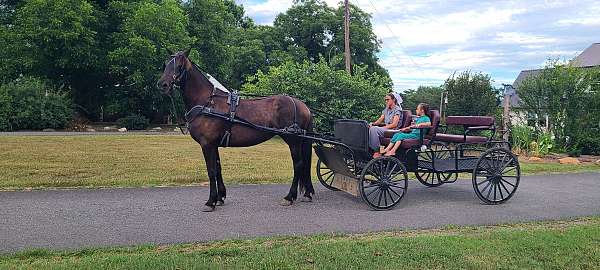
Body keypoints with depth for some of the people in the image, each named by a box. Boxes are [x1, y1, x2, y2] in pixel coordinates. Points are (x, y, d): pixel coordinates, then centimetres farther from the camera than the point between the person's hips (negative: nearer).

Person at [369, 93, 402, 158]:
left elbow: (394, 124, -15)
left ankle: (377, 152, -28)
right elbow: (380, 120, 15)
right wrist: (372, 124, -5)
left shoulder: (397, 110, -5)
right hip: (386, 128, 8)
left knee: (374, 129, -30)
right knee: (370, 128, -17)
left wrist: (383, 127, -18)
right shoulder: (386, 109, 20)